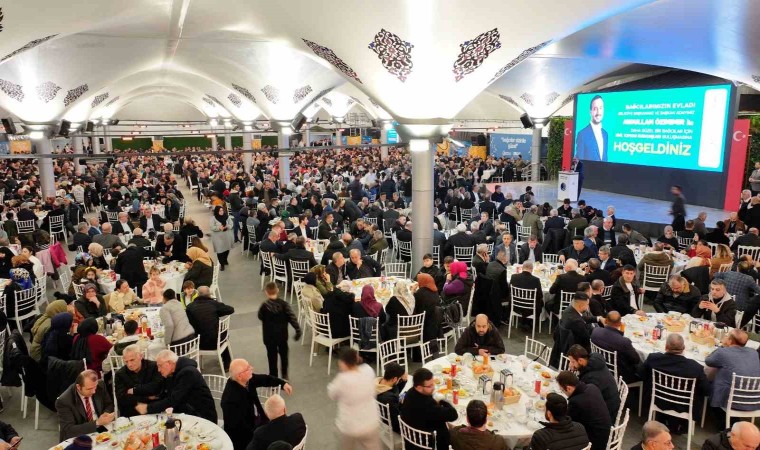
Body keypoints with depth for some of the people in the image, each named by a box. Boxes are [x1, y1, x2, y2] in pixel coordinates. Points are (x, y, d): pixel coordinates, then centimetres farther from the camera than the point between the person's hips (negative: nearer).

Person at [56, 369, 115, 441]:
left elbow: (109, 405, 9)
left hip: (101, 430, 4)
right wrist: (97, 423, -28)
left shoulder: (100, 386, -6)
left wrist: (105, 415, -13)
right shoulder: (64, 401, -18)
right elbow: (68, 430, -21)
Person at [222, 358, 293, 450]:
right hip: (243, 433, -7)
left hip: (257, 420, 7)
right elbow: (238, 427, -26)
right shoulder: (231, 398, -32)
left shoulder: (247, 379, -12)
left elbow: (264, 379, 7)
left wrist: (283, 383, -5)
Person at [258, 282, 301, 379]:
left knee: (272, 356, 11)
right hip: (282, 335, 2)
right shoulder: (283, 304, -13)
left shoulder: (265, 306, -18)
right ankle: (284, 375, 29)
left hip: (269, 336, -2)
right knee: (283, 354, 21)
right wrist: (298, 330, -16)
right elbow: (292, 317, -17)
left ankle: (273, 377, 19)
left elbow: (260, 317, -1)